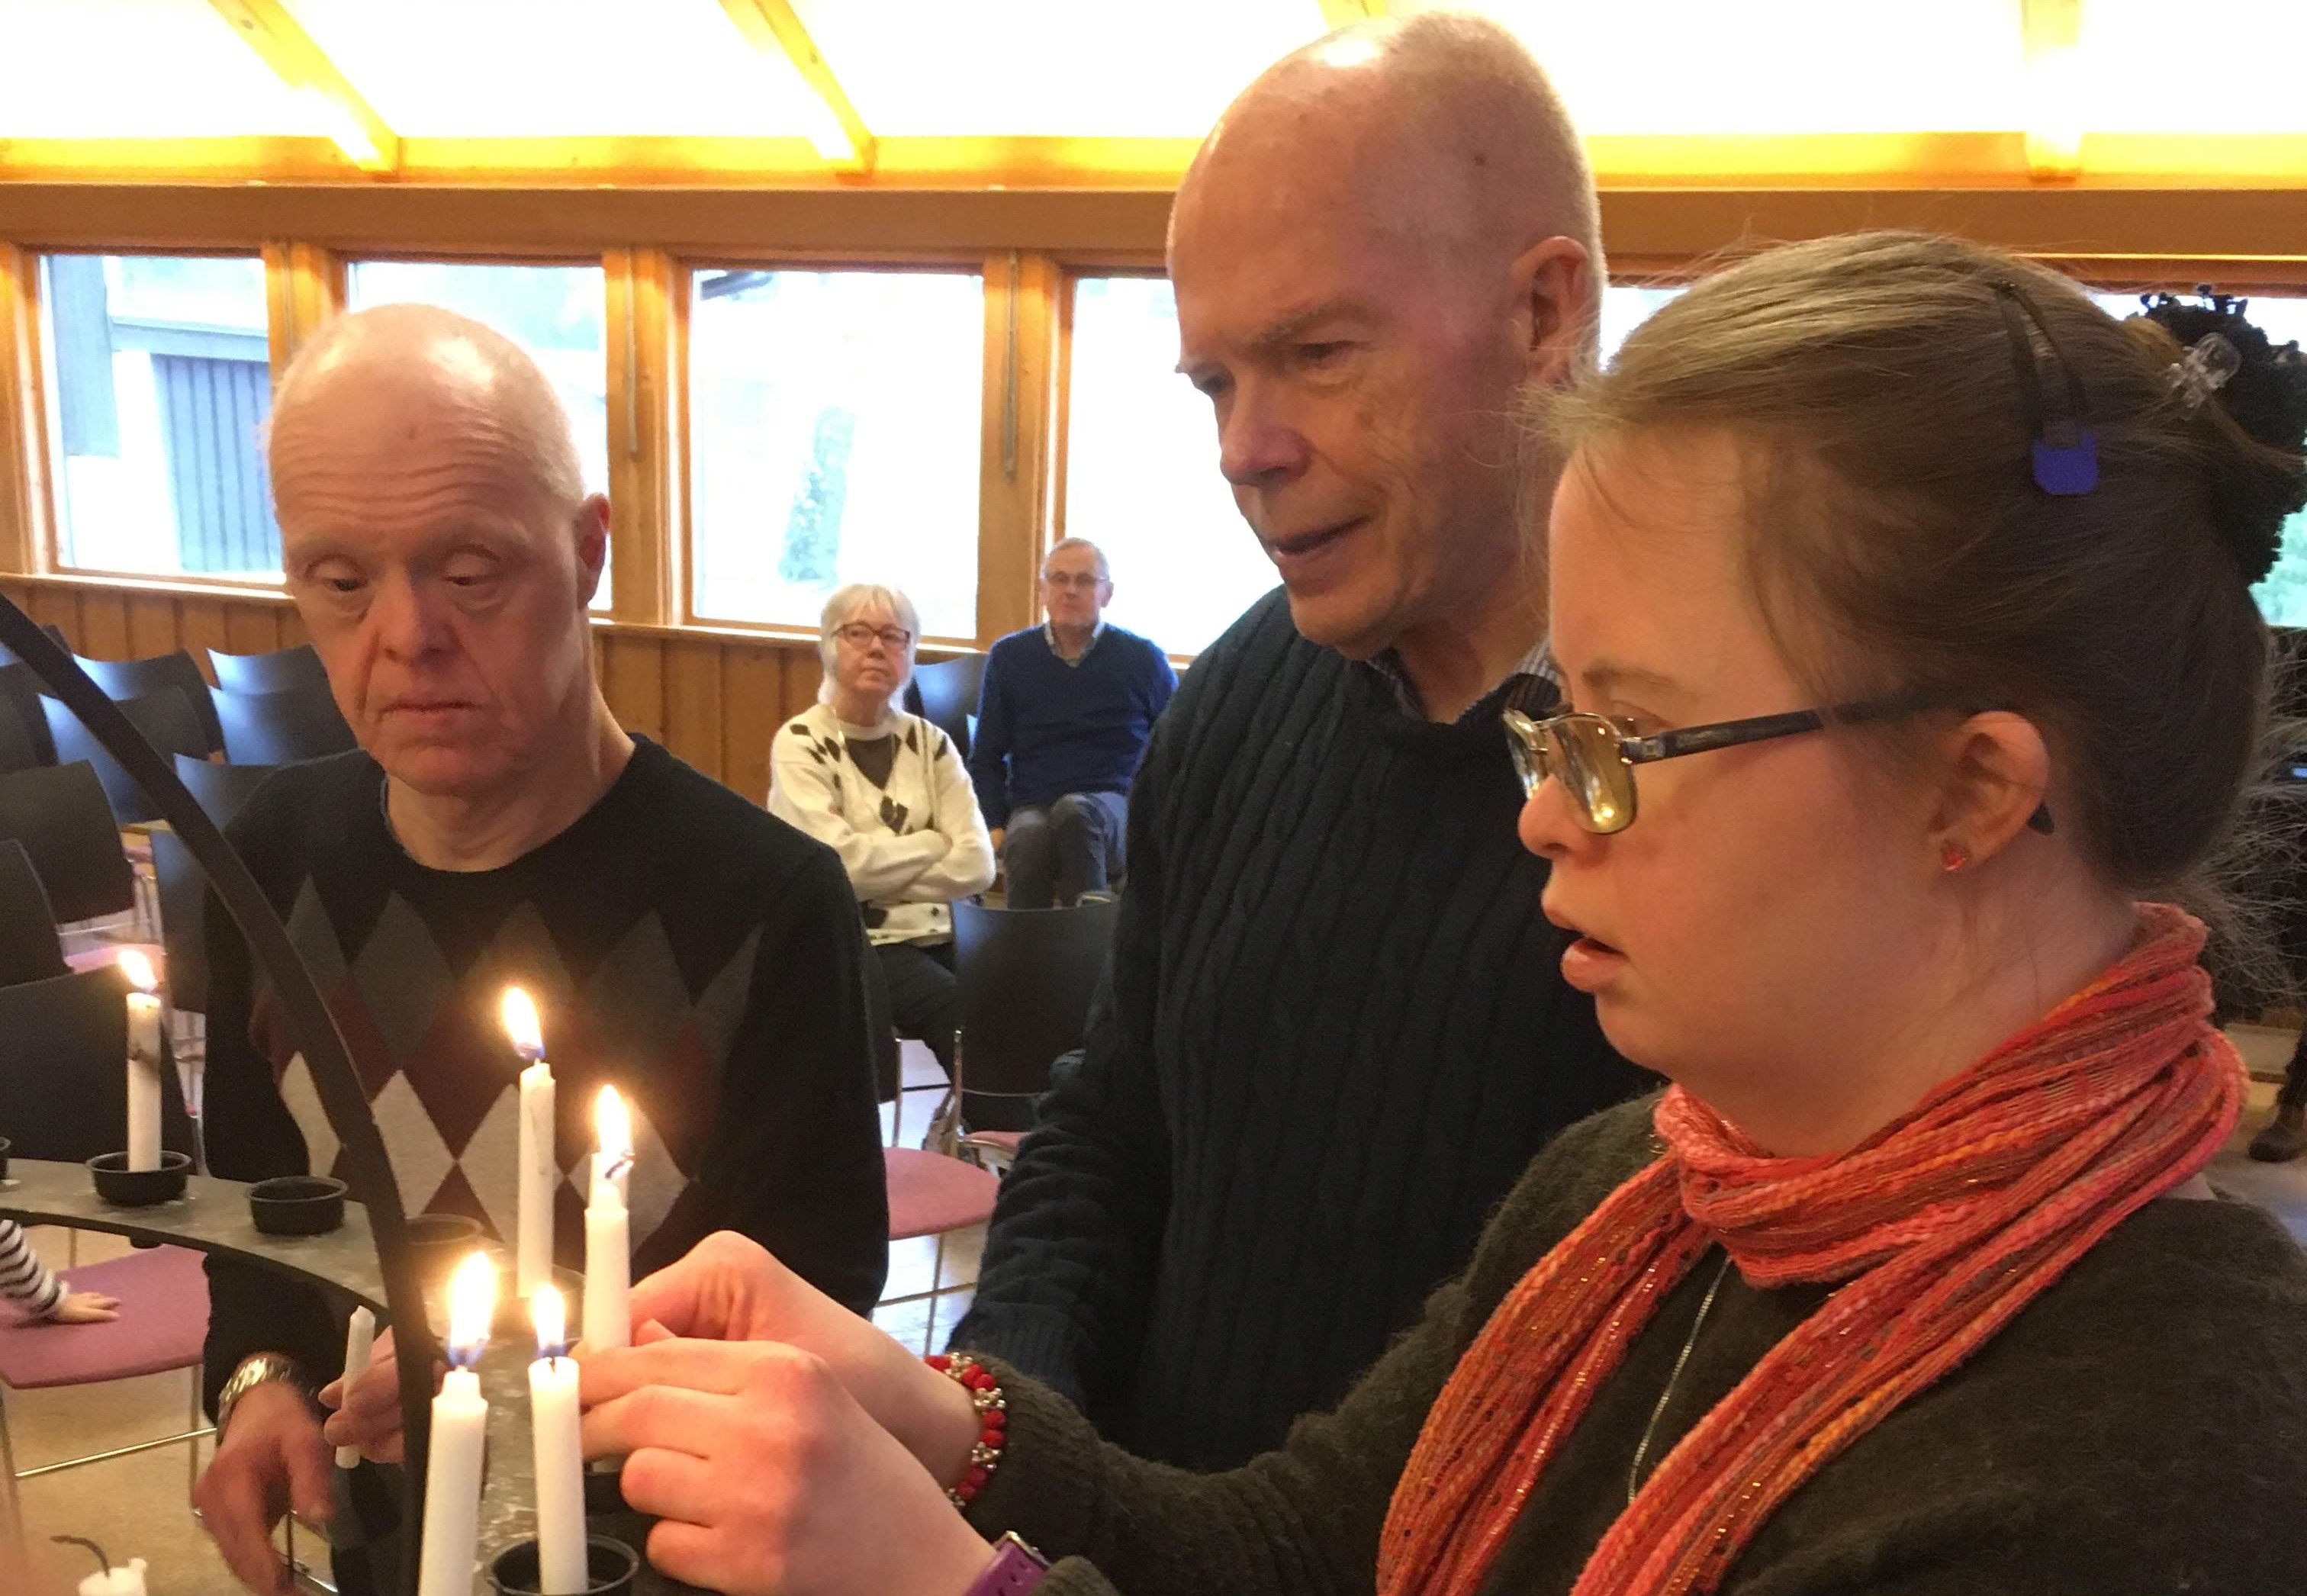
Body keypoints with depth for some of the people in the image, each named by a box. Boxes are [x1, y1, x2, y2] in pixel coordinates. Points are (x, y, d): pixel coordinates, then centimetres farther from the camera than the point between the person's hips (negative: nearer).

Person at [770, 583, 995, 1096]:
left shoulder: (929, 742, 11)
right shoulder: (800, 744, -1)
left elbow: (977, 864, -1)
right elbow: (842, 862, -14)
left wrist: (877, 874, -8)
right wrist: (933, 844, -2)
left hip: (938, 935, 4)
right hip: (859, 945, -4)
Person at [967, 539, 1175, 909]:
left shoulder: (1144, 659, 8)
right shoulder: (1009, 657, 12)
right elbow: (986, 758, 15)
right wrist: (995, 829, 0)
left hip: (1117, 809, -1)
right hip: (1031, 808, 1)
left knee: (1075, 811, -37)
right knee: (1029, 837, -36)